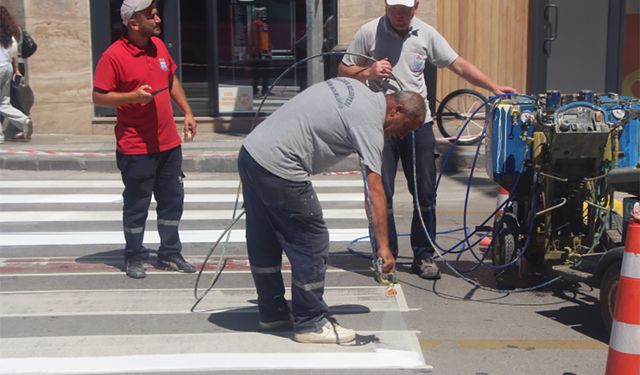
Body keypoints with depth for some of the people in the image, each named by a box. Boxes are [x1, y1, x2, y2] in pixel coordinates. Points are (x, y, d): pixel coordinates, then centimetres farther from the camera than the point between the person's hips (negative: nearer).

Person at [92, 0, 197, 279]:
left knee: (172, 200, 13)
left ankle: (170, 254, 26)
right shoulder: (114, 55, -14)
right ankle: (134, 258, 20)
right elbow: (98, 97, -13)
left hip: (169, 142, 7)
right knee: (136, 205, 4)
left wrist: (187, 112, 13)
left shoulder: (159, 46, 7)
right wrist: (134, 96, -24)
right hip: (136, 148, -7)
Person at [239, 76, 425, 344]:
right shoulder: (369, 122, -13)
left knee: (263, 242, 18)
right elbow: (375, 190, -19)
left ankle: (272, 313, 32)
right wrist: (383, 245, -22)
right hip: (277, 168, -10)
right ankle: (310, 323, 9)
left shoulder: (354, 86, 15)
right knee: (312, 245, -1)